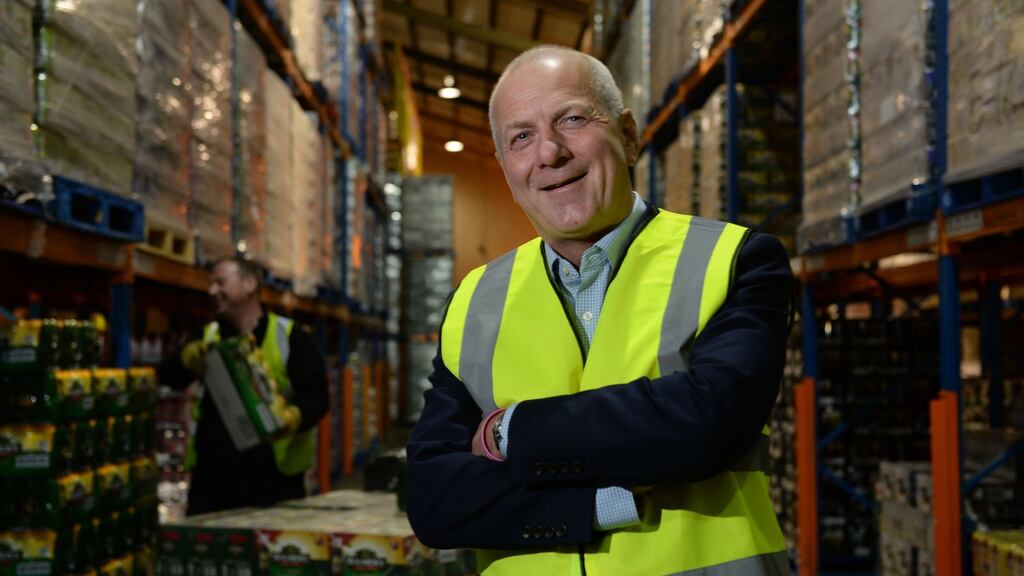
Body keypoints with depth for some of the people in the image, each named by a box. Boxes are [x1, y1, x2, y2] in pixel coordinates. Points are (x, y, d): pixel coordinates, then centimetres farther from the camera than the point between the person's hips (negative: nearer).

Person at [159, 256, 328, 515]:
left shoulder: (289, 336, 0)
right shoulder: (208, 336, 15)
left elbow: (316, 397, -4)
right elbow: (168, 376, 6)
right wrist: (190, 357, -16)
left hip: (274, 478, -4)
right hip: (211, 477, 4)